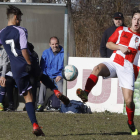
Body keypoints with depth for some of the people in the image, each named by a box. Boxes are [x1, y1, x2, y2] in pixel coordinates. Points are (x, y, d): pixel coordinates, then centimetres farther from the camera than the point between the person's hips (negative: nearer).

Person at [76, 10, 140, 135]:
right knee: (97, 68, -34)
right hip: (114, 63, 1)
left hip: (128, 69, -1)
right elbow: (108, 44, 13)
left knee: (129, 100, -9)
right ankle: (85, 93, -47)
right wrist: (120, 47, -5)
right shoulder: (121, 30, 11)